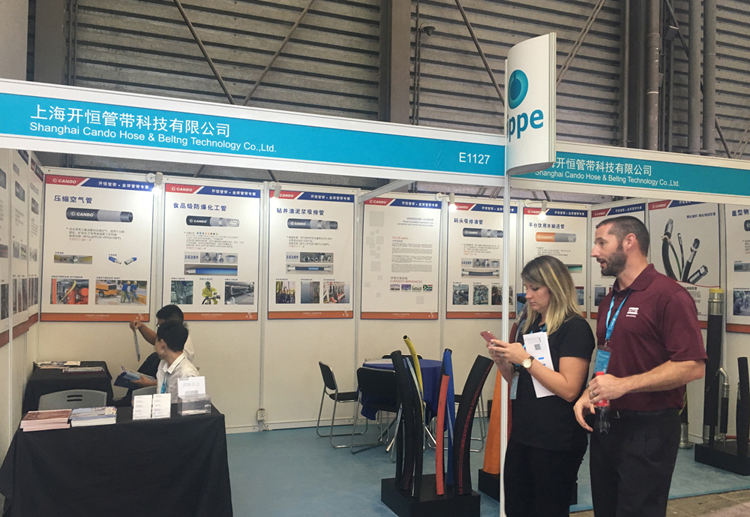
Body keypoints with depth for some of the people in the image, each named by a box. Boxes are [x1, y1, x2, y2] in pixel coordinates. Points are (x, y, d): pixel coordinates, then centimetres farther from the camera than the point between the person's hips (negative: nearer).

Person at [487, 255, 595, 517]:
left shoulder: (575, 328, -13)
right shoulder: (531, 325, 11)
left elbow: (569, 389, -20)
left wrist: (526, 359, -19)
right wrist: (502, 360, -1)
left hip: (557, 442, -7)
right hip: (523, 434, 8)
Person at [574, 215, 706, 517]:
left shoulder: (669, 296, -14)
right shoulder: (609, 301, 13)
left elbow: (692, 366, -21)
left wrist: (624, 384, -23)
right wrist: (588, 395, 3)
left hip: (648, 431, -8)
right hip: (605, 424, 8)